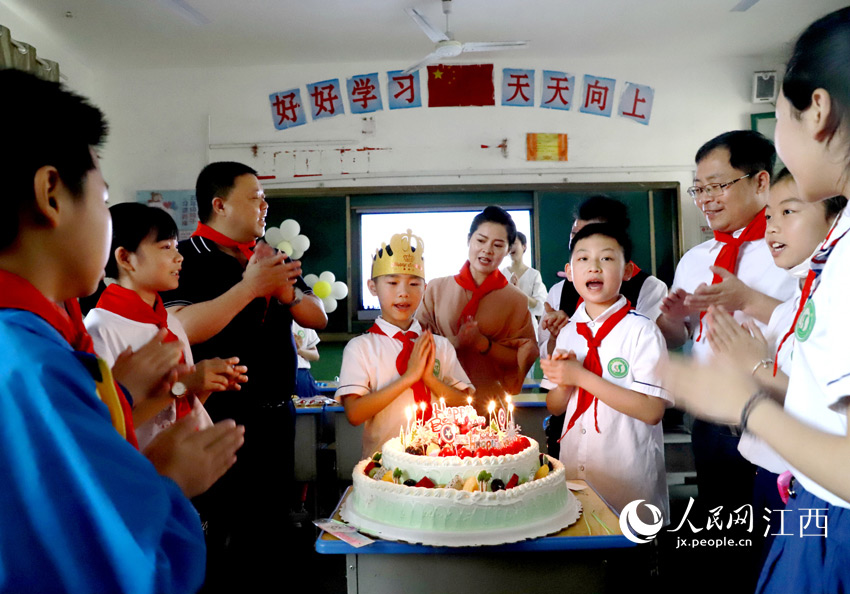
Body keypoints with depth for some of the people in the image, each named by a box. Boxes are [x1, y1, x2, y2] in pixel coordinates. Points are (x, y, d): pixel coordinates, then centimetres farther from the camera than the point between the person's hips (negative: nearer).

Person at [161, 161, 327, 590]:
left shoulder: (272, 257, 12)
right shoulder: (188, 258, -9)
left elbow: (318, 318, 12)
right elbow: (181, 329, -25)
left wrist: (288, 292, -8)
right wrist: (250, 286, -22)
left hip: (277, 414, 7)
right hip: (225, 420, -7)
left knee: (272, 528, 18)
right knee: (226, 537, 5)